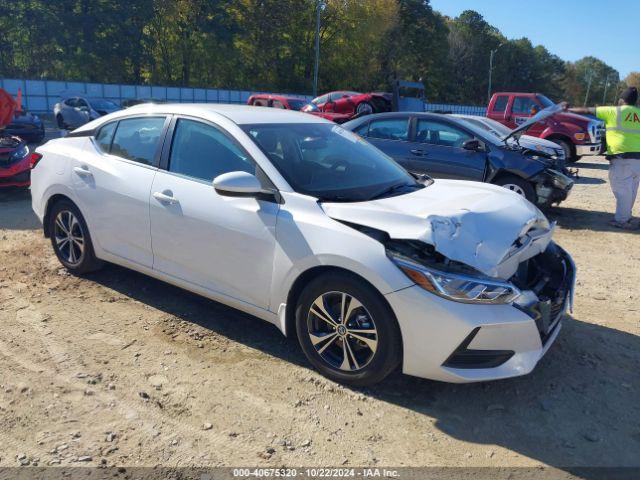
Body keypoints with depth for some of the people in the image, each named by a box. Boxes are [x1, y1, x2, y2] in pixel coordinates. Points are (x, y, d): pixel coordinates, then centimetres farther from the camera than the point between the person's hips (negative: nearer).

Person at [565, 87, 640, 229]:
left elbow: (587, 111, 6)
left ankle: (621, 219, -3)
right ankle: (626, 216, 23)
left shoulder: (614, 112, -1)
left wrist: (568, 109, 16)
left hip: (622, 157, -5)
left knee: (622, 190, -4)